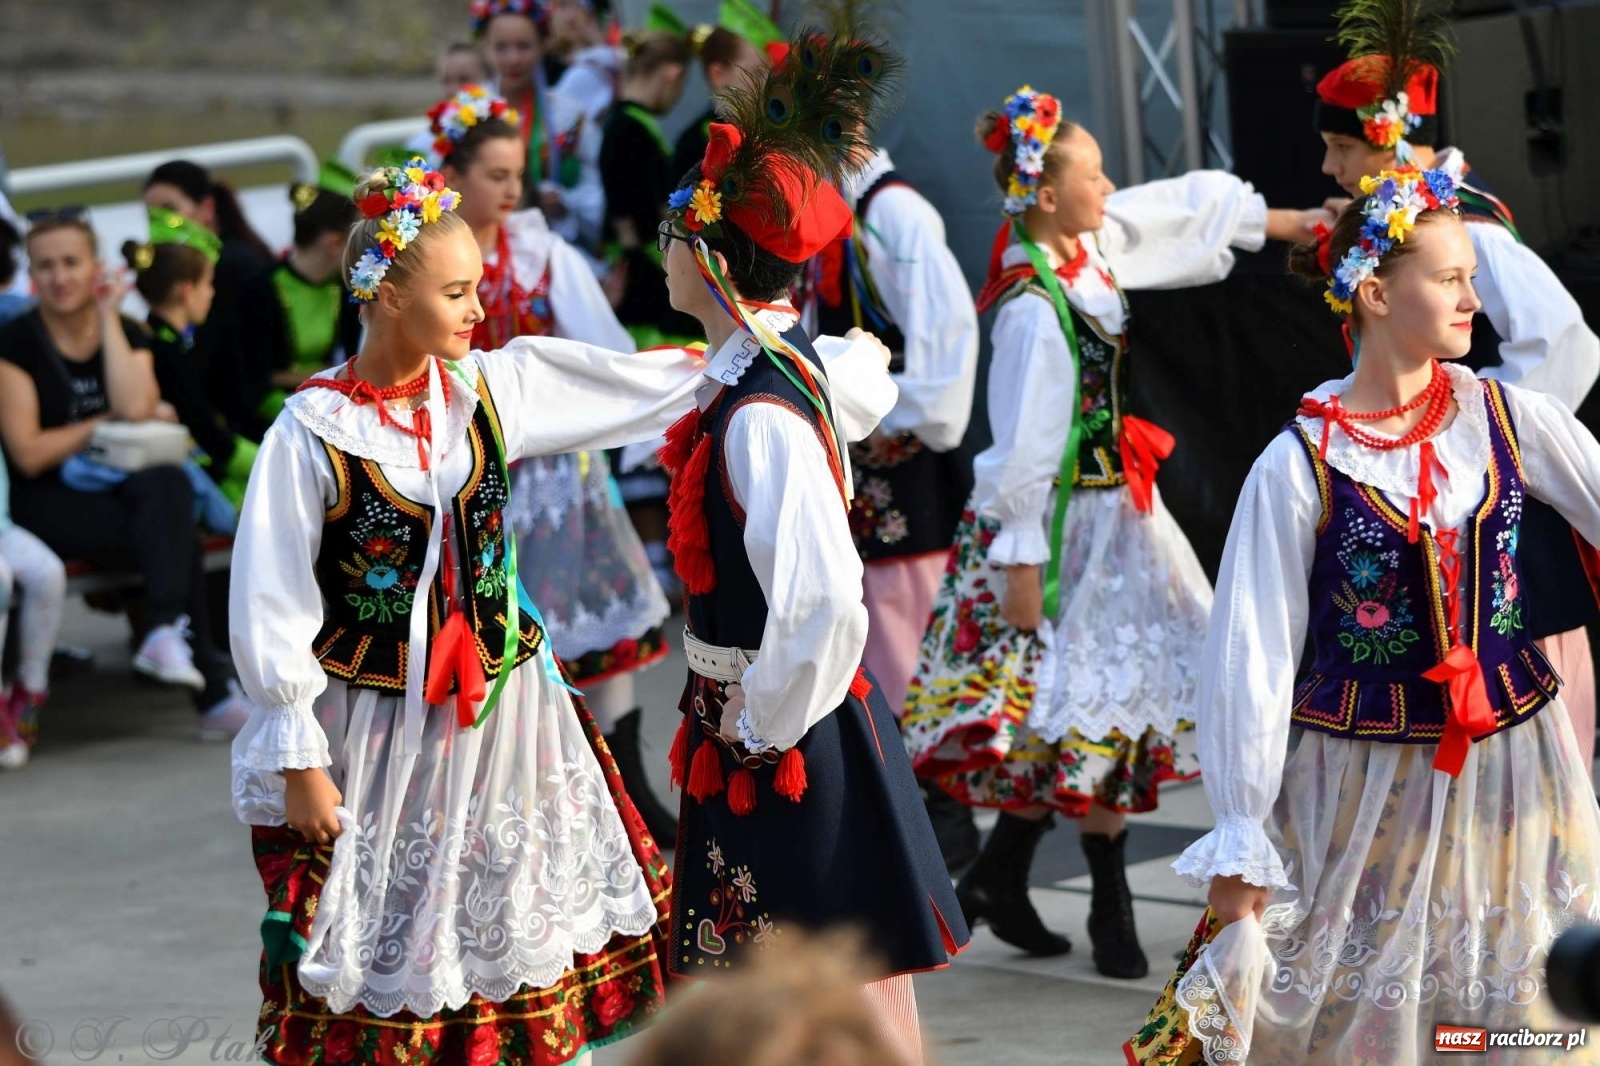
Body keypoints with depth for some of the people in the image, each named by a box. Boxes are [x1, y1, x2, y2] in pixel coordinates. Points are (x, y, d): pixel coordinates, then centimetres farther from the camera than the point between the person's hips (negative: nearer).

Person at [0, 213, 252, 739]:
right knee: (175, 535, -30)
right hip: (46, 503, -4)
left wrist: (108, 318, -5)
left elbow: (136, 407, -12)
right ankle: (212, 690, -32)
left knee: (167, 484, -34)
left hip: (116, 488, 4)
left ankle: (164, 630, -42)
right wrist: (106, 423, -7)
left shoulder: (126, 334, 11)